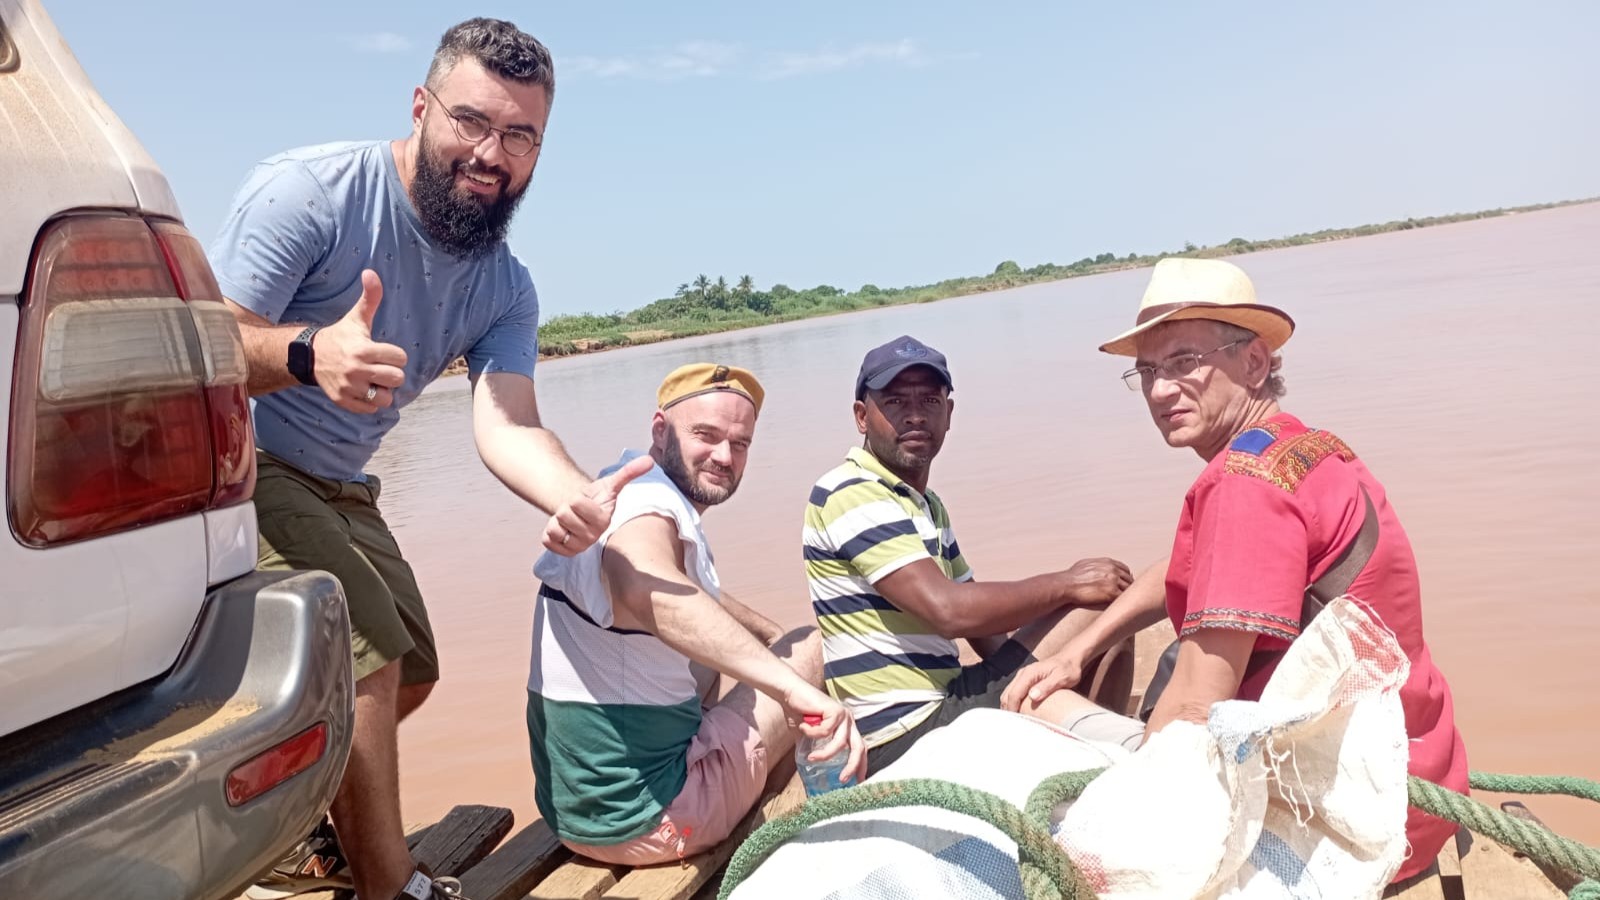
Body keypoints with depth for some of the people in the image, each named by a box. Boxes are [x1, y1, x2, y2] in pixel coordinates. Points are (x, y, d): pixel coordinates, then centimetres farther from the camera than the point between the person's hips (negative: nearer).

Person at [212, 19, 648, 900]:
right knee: (367, 660, -18)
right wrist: (308, 354, -49)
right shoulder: (310, 190, -20)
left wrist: (579, 495, -40)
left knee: (408, 675, 15)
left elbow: (508, 425, -18)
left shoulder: (504, 287, -2)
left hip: (335, 488, 8)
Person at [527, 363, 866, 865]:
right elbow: (649, 592, -48)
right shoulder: (646, 508, -23)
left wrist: (781, 641, 15)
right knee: (812, 648, 1)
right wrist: (795, 685, -56)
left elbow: (701, 602, 25)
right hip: (642, 818, -9)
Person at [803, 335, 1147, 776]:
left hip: (943, 701, 10)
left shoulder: (925, 504, 17)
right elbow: (949, 610, -24)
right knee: (1100, 609, -11)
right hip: (906, 734, -10)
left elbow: (985, 625, 17)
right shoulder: (852, 495, -14)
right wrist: (1067, 583, -13)